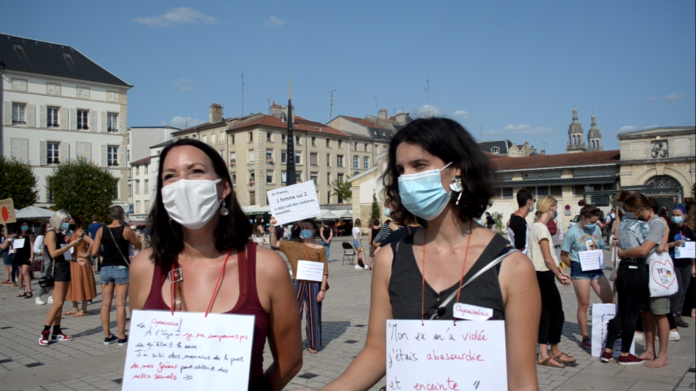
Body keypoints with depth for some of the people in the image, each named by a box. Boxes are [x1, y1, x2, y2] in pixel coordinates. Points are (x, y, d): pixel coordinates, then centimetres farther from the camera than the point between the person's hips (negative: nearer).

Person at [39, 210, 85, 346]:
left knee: (61, 303, 8)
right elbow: (53, 253, -18)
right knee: (58, 303, -13)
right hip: (57, 269, -8)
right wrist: (70, 245, -18)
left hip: (65, 269, 8)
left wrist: (76, 260, 7)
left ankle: (56, 332, 13)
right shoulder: (51, 233, -7)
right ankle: (45, 333, -6)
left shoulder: (61, 234, 16)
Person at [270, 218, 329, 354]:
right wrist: (273, 227, -7)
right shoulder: (294, 246, 6)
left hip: (314, 285, -1)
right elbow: (274, 243, 6)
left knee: (313, 314, 8)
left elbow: (324, 271, -2)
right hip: (298, 284, 1)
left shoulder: (320, 249, -1)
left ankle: (312, 344, 21)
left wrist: (322, 289, -8)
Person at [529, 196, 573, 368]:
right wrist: (558, 275, -6)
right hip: (544, 276, -10)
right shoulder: (541, 228, -16)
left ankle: (543, 354, 12)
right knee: (557, 315, 2)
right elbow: (548, 259, -17)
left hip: (540, 275, 10)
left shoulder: (536, 227, 14)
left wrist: (559, 271, 12)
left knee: (545, 314, 10)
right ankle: (555, 352, 16)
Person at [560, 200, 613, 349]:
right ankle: (585, 338, 11)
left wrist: (596, 248, -3)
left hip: (596, 269, 5)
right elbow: (564, 255, -7)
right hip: (580, 271, -5)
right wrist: (576, 267, -5)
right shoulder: (572, 232, -10)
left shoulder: (596, 229, 5)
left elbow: (601, 247, 17)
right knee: (583, 305, 2)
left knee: (609, 300, 6)